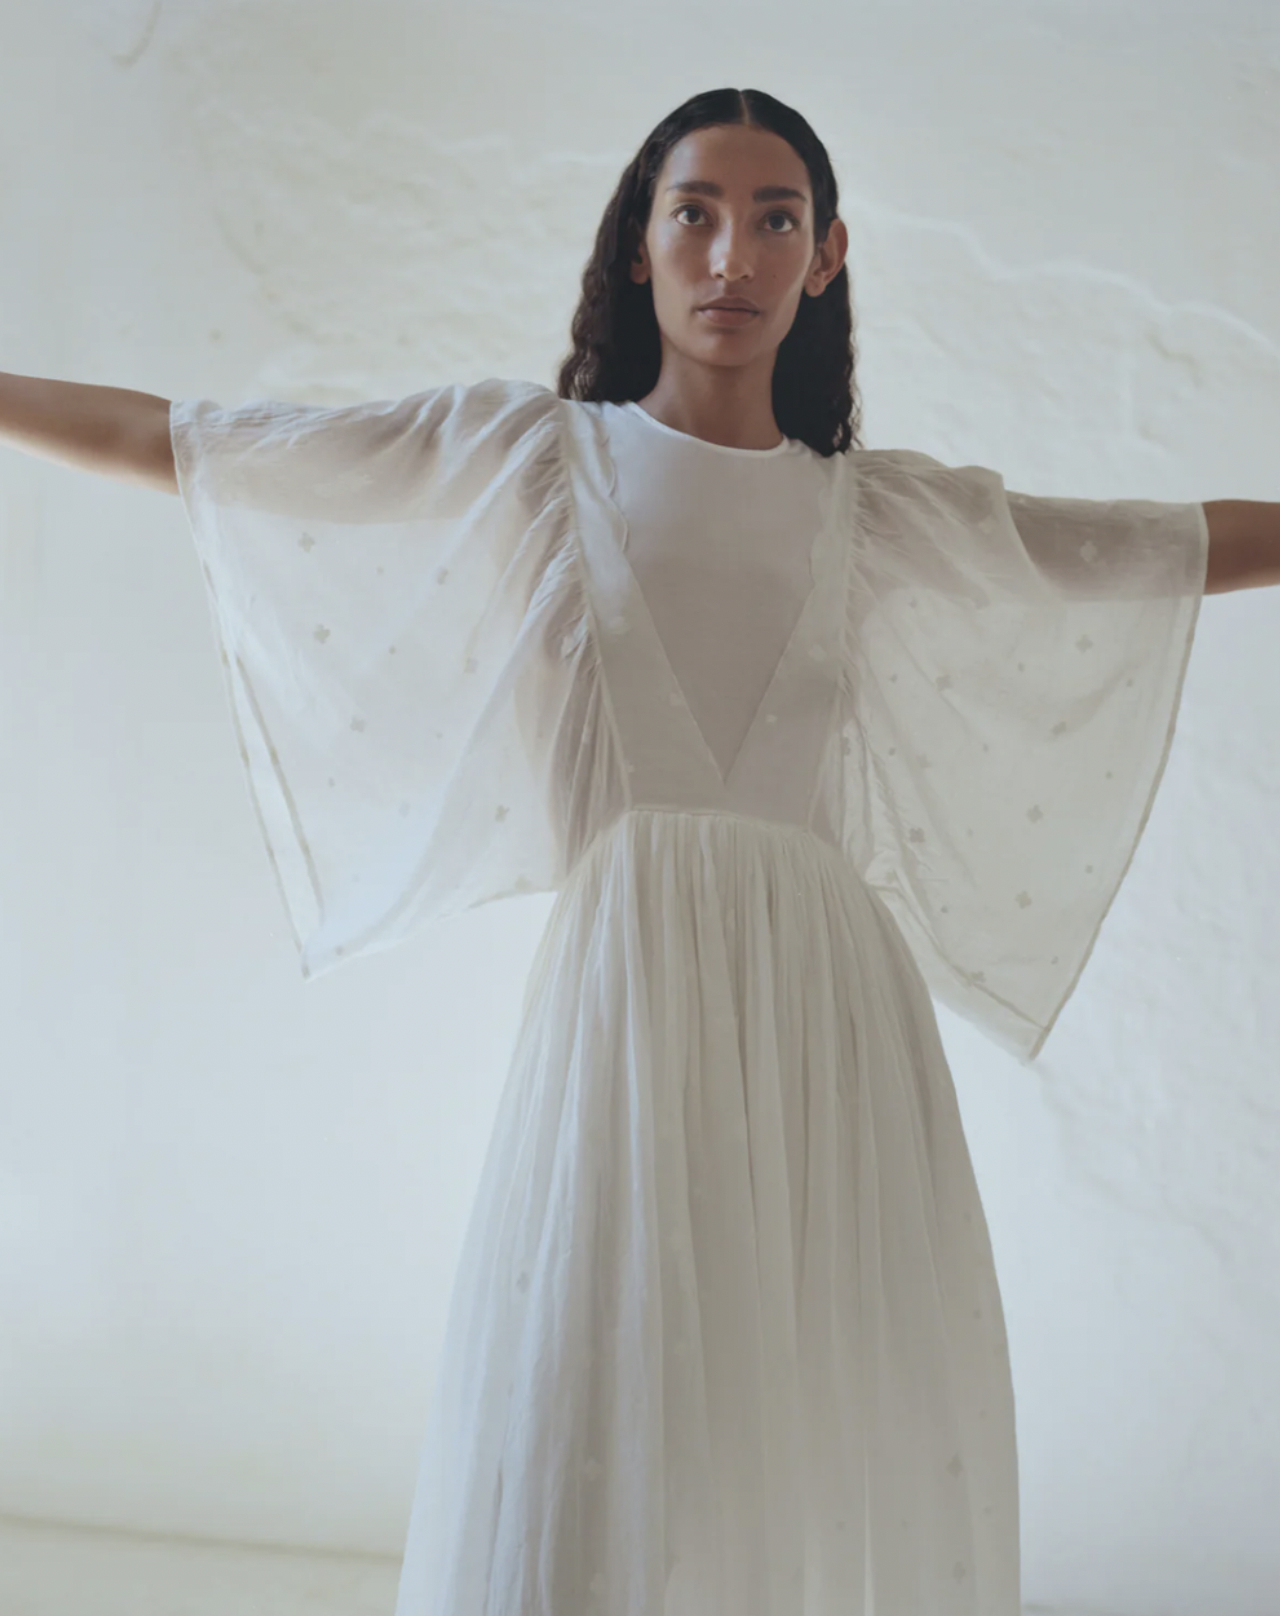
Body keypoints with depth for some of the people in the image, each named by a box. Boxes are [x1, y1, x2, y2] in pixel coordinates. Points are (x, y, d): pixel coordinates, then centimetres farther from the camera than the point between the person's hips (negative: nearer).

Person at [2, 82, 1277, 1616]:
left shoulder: (889, 511, 16)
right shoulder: (532, 453, 10)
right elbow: (167, 439, 12)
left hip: (839, 1013, 3)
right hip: (630, 992, -2)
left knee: (848, 1473, 2)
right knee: (575, 1487, -6)